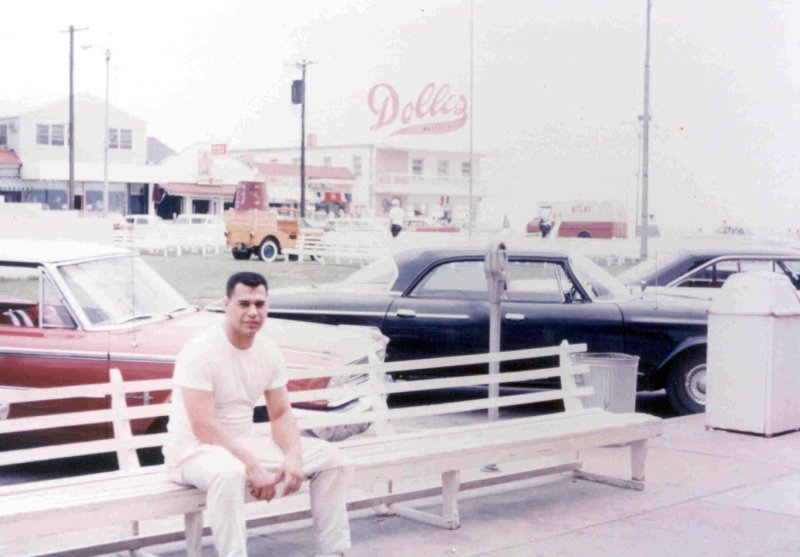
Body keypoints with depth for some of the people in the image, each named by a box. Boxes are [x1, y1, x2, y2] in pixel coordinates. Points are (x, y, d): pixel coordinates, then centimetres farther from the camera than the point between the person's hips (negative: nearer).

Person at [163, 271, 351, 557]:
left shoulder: (269, 351, 1)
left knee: (331, 458, -3)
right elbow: (203, 427, -26)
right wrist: (252, 467, -28)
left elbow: (281, 414, 4)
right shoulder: (200, 351, -21)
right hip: (193, 450, -7)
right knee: (230, 471, -44)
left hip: (244, 444, 8)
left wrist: (294, 456, -16)